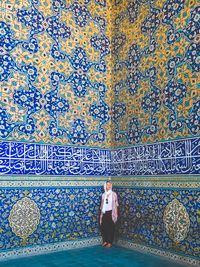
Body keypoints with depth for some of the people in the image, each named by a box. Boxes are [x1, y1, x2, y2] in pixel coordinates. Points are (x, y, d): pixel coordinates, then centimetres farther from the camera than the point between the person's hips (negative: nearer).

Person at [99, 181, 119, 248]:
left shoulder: (114, 194, -3)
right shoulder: (103, 195, 7)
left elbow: (116, 205, -2)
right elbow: (102, 205, 10)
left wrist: (116, 214, -6)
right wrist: (101, 213, 8)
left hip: (111, 212, -4)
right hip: (104, 213, 4)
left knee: (110, 228, 1)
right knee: (103, 227, 5)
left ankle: (110, 242, 11)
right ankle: (105, 241, 21)